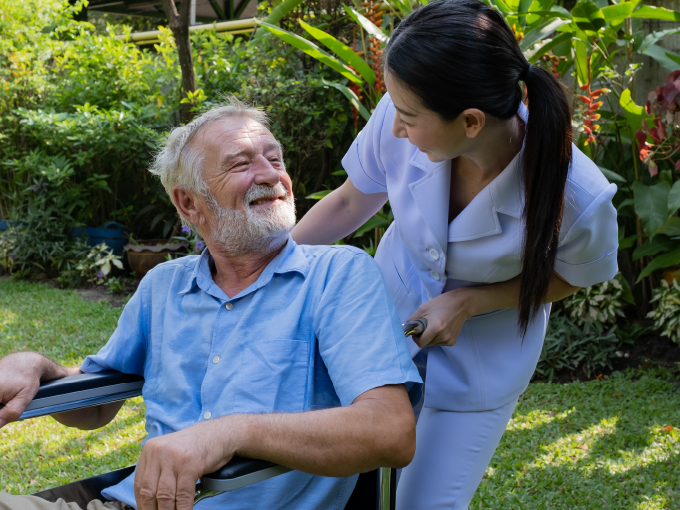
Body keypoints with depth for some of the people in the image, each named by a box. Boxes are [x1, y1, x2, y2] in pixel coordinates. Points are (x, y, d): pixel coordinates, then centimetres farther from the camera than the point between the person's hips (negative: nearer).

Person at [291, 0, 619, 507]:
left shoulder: (578, 198, -34)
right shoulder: (401, 119, -27)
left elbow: (573, 274, -10)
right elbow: (350, 203, -6)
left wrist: (468, 301, -23)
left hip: (483, 359, -3)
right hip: (389, 314, 3)